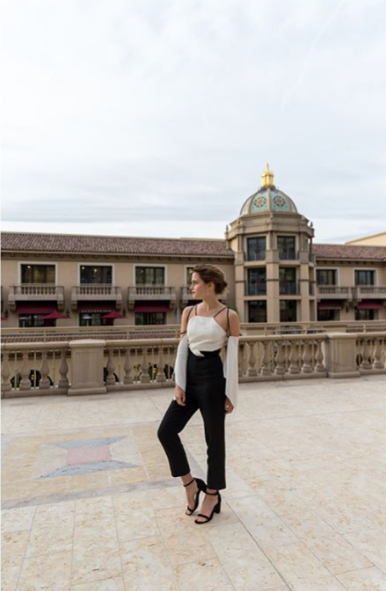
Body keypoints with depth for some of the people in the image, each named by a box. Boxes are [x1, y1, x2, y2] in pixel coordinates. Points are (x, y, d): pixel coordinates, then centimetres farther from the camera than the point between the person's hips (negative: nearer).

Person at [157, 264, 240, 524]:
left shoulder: (229, 316, -7)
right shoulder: (189, 312, 6)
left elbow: (233, 358, -7)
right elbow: (182, 349, 5)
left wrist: (231, 394, -7)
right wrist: (178, 384, -2)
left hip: (213, 378, -5)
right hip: (190, 377, 6)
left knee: (214, 439, 7)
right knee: (166, 430, 1)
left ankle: (212, 495, 28)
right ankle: (191, 483, 21)